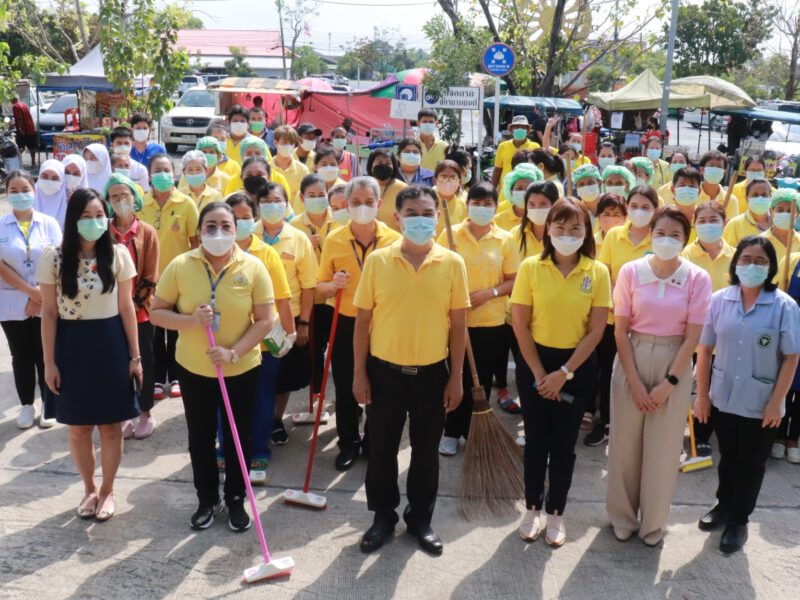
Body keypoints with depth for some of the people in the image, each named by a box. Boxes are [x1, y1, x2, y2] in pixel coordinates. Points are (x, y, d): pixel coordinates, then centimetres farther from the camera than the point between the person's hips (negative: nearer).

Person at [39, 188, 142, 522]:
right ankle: (89, 489, 32)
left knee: (111, 426, 9)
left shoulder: (118, 254, -5)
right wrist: (49, 362, -4)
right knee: (78, 427, 12)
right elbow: (49, 313, -2)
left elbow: (126, 307, 0)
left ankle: (107, 491, 28)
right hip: (72, 345, 0)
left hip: (110, 344, 0)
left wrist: (135, 356, 0)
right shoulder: (53, 257, -7)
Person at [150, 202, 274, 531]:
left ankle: (236, 499, 32)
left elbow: (265, 320, -10)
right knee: (200, 438, 15)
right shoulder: (180, 265, -10)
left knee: (237, 437, 13)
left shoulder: (253, 267, -12)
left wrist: (234, 352, -21)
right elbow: (157, 312, -4)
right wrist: (190, 320, -23)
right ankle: (207, 500, 34)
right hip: (193, 368, 1)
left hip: (243, 369, -1)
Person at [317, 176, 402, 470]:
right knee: (345, 388, 10)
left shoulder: (394, 239, -6)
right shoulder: (333, 240, -3)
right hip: (346, 325, 1)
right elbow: (320, 288, 3)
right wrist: (333, 284, -19)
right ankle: (348, 444, 27)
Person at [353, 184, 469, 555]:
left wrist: (456, 377, -1)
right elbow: (362, 320, 0)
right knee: (381, 449, 11)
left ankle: (420, 519, 31)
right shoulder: (377, 261, -5)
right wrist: (359, 373, -2)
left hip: (432, 372, 0)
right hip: (385, 370, 0)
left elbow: (458, 325, 1)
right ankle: (383, 517, 30)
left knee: (426, 451, 13)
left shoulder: (453, 264, -3)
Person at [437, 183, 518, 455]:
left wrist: (489, 293, -15)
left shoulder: (505, 239, 1)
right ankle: (451, 432, 25)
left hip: (491, 321, 1)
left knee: (482, 380, 9)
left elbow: (512, 280, 2)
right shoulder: (450, 234, -2)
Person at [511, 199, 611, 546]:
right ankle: (533, 510, 27)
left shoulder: (598, 272, -5)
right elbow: (520, 326, -6)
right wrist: (539, 373, -9)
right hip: (534, 362, 0)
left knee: (564, 443, 10)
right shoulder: (530, 267, -7)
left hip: (577, 365, 0)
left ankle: (556, 514, 26)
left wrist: (564, 373, -12)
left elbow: (596, 330, -7)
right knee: (536, 440, 10)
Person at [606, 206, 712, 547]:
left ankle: (653, 522, 26)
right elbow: (621, 331, -5)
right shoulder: (631, 272, -6)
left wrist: (668, 384, -10)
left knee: (663, 448, 8)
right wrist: (634, 382, -9)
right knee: (625, 443, 9)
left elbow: (692, 338, -6)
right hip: (632, 361, 1)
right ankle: (622, 516, 29)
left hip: (674, 366, 0)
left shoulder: (698, 279, -6)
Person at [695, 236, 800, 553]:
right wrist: (702, 395, 0)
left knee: (751, 463, 13)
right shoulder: (719, 300, -4)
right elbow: (705, 350, 1)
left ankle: (739, 520, 29)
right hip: (722, 397, 2)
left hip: (761, 404, -2)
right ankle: (724, 505, 41)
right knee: (728, 457, 20)